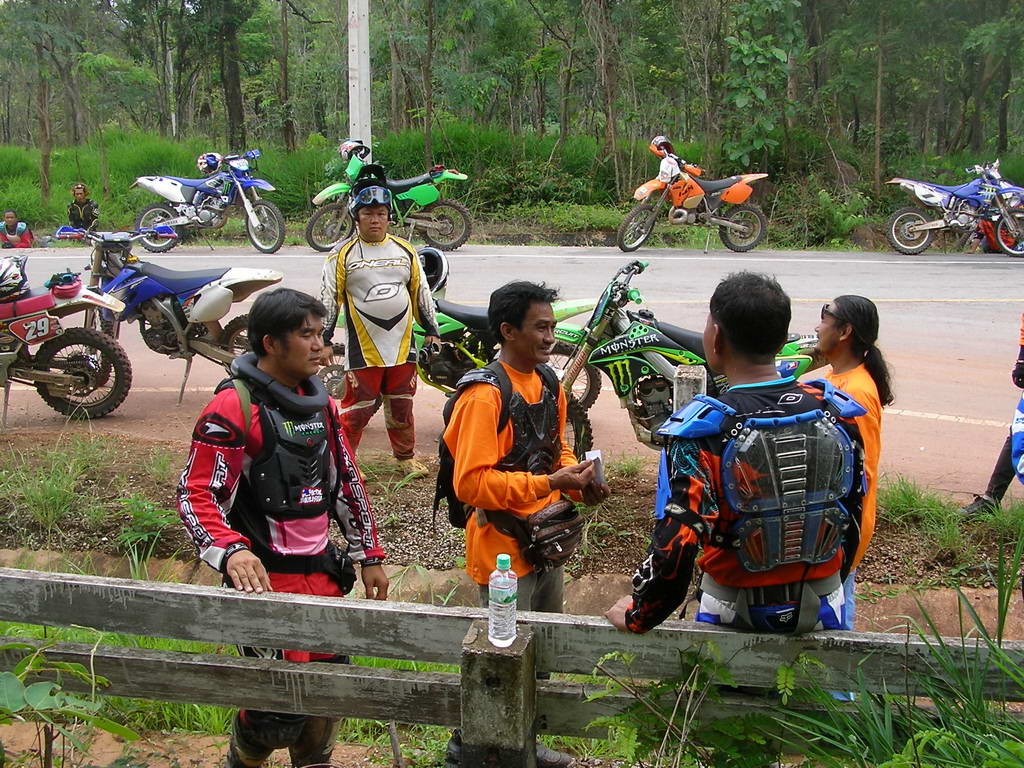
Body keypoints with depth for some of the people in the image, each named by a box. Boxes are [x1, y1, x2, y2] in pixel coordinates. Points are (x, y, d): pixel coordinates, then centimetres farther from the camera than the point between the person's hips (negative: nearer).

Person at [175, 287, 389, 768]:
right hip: (265, 578, -7)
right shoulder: (233, 407, -13)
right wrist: (232, 552, -32)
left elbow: (347, 481, 18)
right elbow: (195, 495, -16)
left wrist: (369, 555, 17)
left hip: (322, 571, 7)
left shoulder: (320, 403, 12)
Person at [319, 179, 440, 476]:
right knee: (357, 409, -1)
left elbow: (421, 293, 16)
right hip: (363, 350, -3)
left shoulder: (405, 250, 10)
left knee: (401, 407, 13)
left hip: (402, 347, 4)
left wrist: (431, 330, 13)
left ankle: (406, 456, 28)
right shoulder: (343, 254, -1)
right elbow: (328, 299, -1)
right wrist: (323, 341, -5)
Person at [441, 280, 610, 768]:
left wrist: (578, 481, -2)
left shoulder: (548, 383, 7)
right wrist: (549, 483, -28)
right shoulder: (484, 394, -21)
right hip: (504, 545, -9)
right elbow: (471, 482, -25)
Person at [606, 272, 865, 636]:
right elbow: (853, 516, 3)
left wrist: (637, 616, -8)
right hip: (824, 605, 3)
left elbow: (674, 549, -25)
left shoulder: (701, 432, -23)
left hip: (736, 608, -3)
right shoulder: (837, 412, -9)